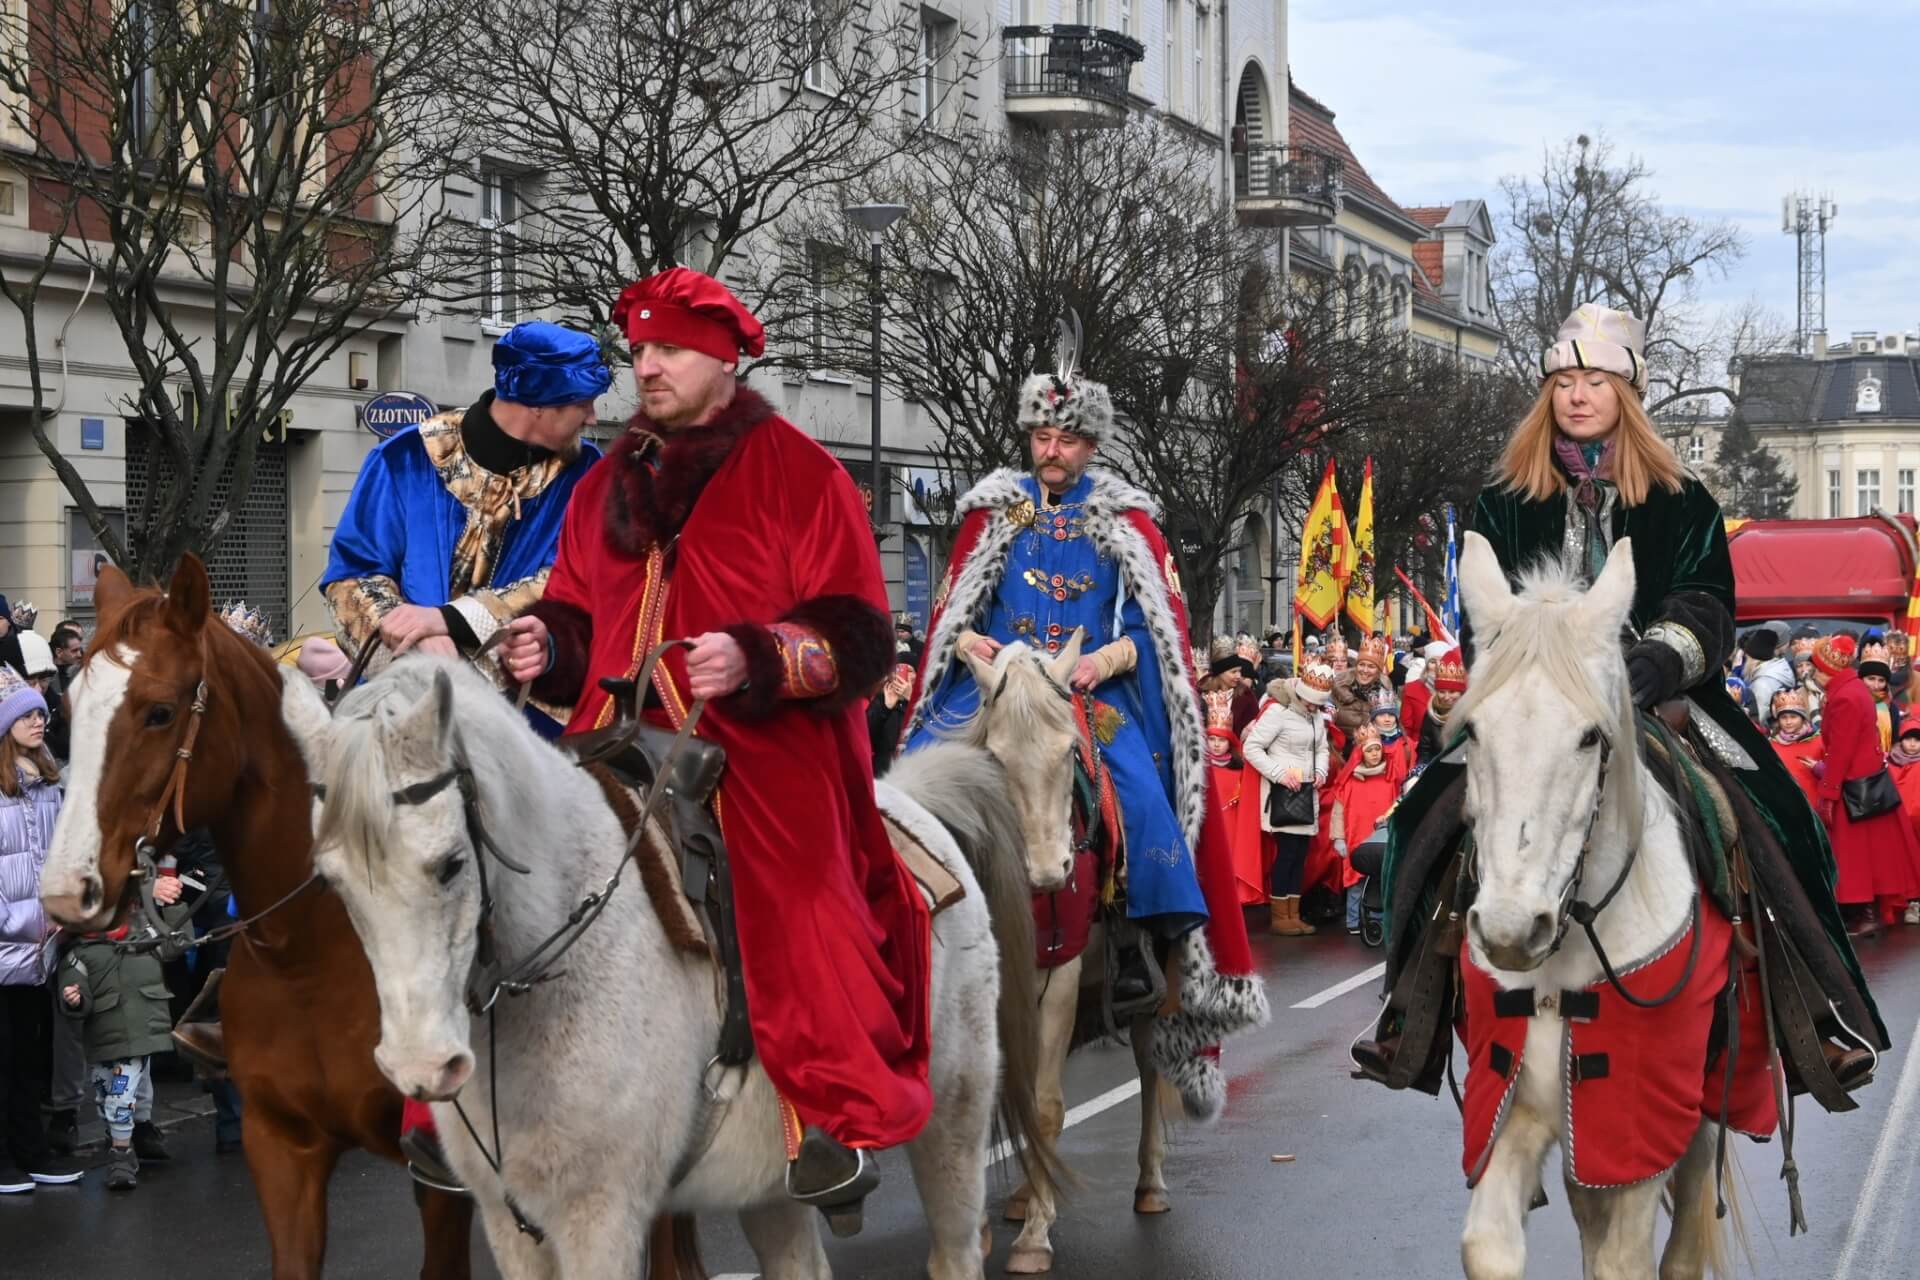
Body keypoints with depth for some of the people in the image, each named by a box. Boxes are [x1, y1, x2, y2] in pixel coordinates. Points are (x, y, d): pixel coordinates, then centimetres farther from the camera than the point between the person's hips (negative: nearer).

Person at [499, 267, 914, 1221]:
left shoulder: (800, 477, -1)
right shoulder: (605, 490, 17)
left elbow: (858, 639, -6)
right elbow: (578, 618, 26)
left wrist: (756, 661, -22)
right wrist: (548, 647, 3)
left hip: (763, 763, -5)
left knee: (788, 944, -13)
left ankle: (836, 1123, 2)